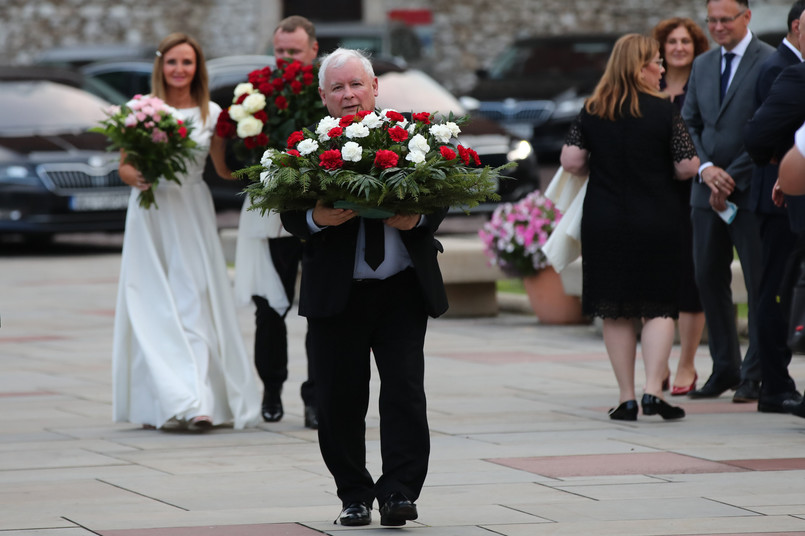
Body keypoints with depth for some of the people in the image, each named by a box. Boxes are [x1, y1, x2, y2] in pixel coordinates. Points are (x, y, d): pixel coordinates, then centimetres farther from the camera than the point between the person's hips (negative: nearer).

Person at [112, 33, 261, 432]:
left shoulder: (211, 114, 5)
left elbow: (225, 169, 7)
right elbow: (124, 166, 5)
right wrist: (136, 176, -17)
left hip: (192, 215, 0)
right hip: (150, 216, 0)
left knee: (194, 307, -6)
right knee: (154, 311, -3)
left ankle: (201, 403, -9)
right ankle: (158, 403, -1)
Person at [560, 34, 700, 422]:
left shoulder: (592, 112, 1)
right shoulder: (663, 111, -8)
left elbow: (571, 161, -3)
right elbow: (687, 167, -9)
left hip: (603, 222, 3)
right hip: (656, 222, -3)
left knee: (615, 313, 8)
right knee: (659, 307, 4)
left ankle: (627, 398, 9)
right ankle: (653, 391, -9)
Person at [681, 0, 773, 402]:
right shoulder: (702, 65, 14)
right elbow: (689, 124, 14)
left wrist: (731, 178, -12)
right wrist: (706, 169, -5)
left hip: (752, 190, -6)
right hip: (708, 190, 6)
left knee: (759, 282, -1)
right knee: (709, 278, 7)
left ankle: (756, 376, 5)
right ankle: (724, 369, 17)